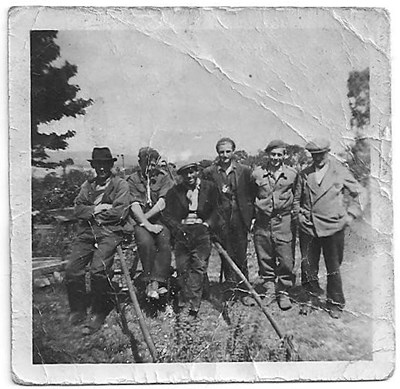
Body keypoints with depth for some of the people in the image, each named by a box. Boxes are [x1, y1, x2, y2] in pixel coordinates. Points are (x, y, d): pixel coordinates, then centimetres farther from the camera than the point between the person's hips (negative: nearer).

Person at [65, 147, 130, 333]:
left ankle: (99, 312, -4)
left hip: (110, 232, -4)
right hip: (86, 232, 5)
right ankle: (77, 310, 6)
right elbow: (78, 209, 10)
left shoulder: (121, 185, 7)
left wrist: (94, 212, 1)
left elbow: (120, 212, -5)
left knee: (98, 269, -24)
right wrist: (96, 209, -7)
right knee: (72, 268, -12)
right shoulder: (87, 185, 21)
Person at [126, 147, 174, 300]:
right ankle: (150, 281, -21)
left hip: (160, 219, 1)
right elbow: (135, 206, -6)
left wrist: (145, 217, -12)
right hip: (141, 222, -1)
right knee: (145, 242, -30)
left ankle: (156, 282, -27)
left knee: (165, 241, -28)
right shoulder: (132, 180, 7)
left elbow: (162, 204, -4)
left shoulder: (164, 178, 8)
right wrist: (148, 225, -18)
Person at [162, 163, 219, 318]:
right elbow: (167, 215, 5)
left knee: (199, 266, -13)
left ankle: (190, 304, -12)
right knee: (182, 267, -6)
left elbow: (216, 210, 7)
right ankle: (186, 303, 3)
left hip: (202, 231, -1)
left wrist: (206, 225, -7)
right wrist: (179, 228, -10)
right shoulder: (174, 192, 10)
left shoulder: (210, 188, 9)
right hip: (182, 230, 1)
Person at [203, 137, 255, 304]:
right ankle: (231, 290, 16)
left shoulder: (245, 171, 5)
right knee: (227, 257, 4)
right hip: (221, 221, 0)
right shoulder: (209, 172, 3)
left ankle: (244, 292, 15)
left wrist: (249, 216, 2)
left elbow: (251, 195, 8)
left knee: (241, 257, 5)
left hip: (240, 220, 0)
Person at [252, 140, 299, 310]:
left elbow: (296, 196, 17)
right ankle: (269, 290, 22)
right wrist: (252, 213, 10)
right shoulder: (257, 173, 2)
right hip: (262, 222, 1)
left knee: (286, 260, -2)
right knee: (264, 259, 8)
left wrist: (293, 210, 10)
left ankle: (283, 292, 13)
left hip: (283, 221, -1)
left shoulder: (292, 174, 3)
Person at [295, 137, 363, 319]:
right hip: (307, 227, 2)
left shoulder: (340, 171, -1)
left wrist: (350, 214, -1)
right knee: (308, 267, 9)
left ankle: (335, 304, 24)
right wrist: (299, 214, 4)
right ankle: (311, 298, 29)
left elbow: (357, 193, 7)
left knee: (333, 268, 8)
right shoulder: (304, 174, 5)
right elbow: (298, 198, 17)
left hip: (333, 227, -2)